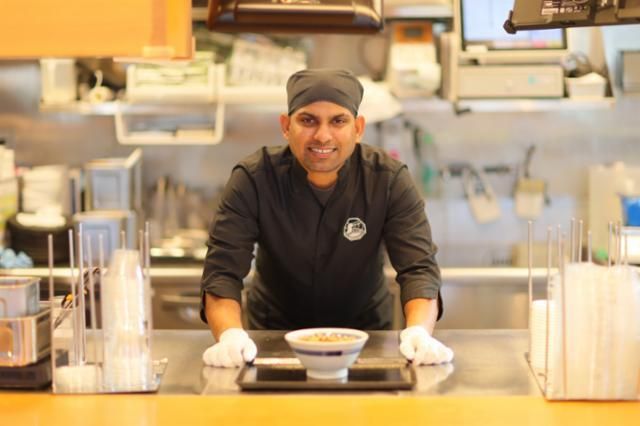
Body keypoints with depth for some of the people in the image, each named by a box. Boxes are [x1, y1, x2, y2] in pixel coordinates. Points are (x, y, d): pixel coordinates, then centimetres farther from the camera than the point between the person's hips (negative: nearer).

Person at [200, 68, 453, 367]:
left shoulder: (389, 180, -15)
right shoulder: (252, 180, -17)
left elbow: (418, 268, -21)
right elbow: (222, 272, -23)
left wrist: (419, 331, -43)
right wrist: (230, 335, -45)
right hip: (274, 334, 0)